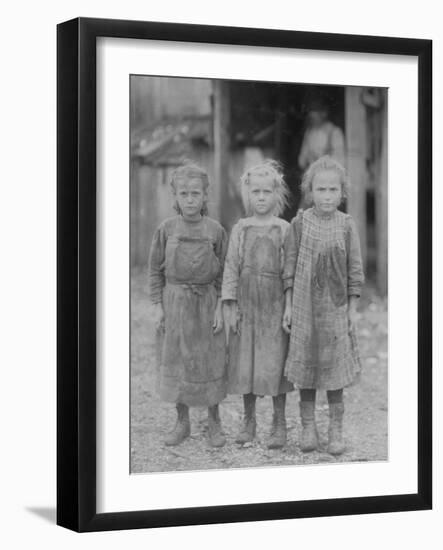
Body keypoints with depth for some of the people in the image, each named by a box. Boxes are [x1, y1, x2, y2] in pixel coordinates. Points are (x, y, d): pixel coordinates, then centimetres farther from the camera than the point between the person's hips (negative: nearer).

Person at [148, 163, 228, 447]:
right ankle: (182, 422, 21)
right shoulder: (166, 229, -2)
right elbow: (156, 269, 3)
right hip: (174, 302, 1)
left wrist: (220, 307, -5)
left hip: (206, 302, -1)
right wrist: (158, 305, -1)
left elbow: (223, 272, 0)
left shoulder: (215, 230, -4)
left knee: (210, 362, 5)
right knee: (176, 362, 7)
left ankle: (214, 423, 20)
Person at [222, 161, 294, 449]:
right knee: (245, 362, 5)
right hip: (246, 303, 2)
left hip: (275, 305, -2)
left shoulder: (284, 230, 0)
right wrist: (229, 306, -2)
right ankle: (249, 420, 19)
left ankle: (279, 423, 9)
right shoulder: (241, 229, 4)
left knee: (275, 364, -1)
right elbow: (231, 267, 3)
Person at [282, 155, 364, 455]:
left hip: (336, 307, 0)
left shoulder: (347, 224, -2)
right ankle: (308, 427, 18)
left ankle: (336, 430, 14)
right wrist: (288, 306, 0)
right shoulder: (300, 223, -3)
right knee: (305, 366, 7)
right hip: (304, 306, 0)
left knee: (335, 368, 4)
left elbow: (355, 269, 2)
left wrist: (353, 308, 0)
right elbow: (290, 267, 1)